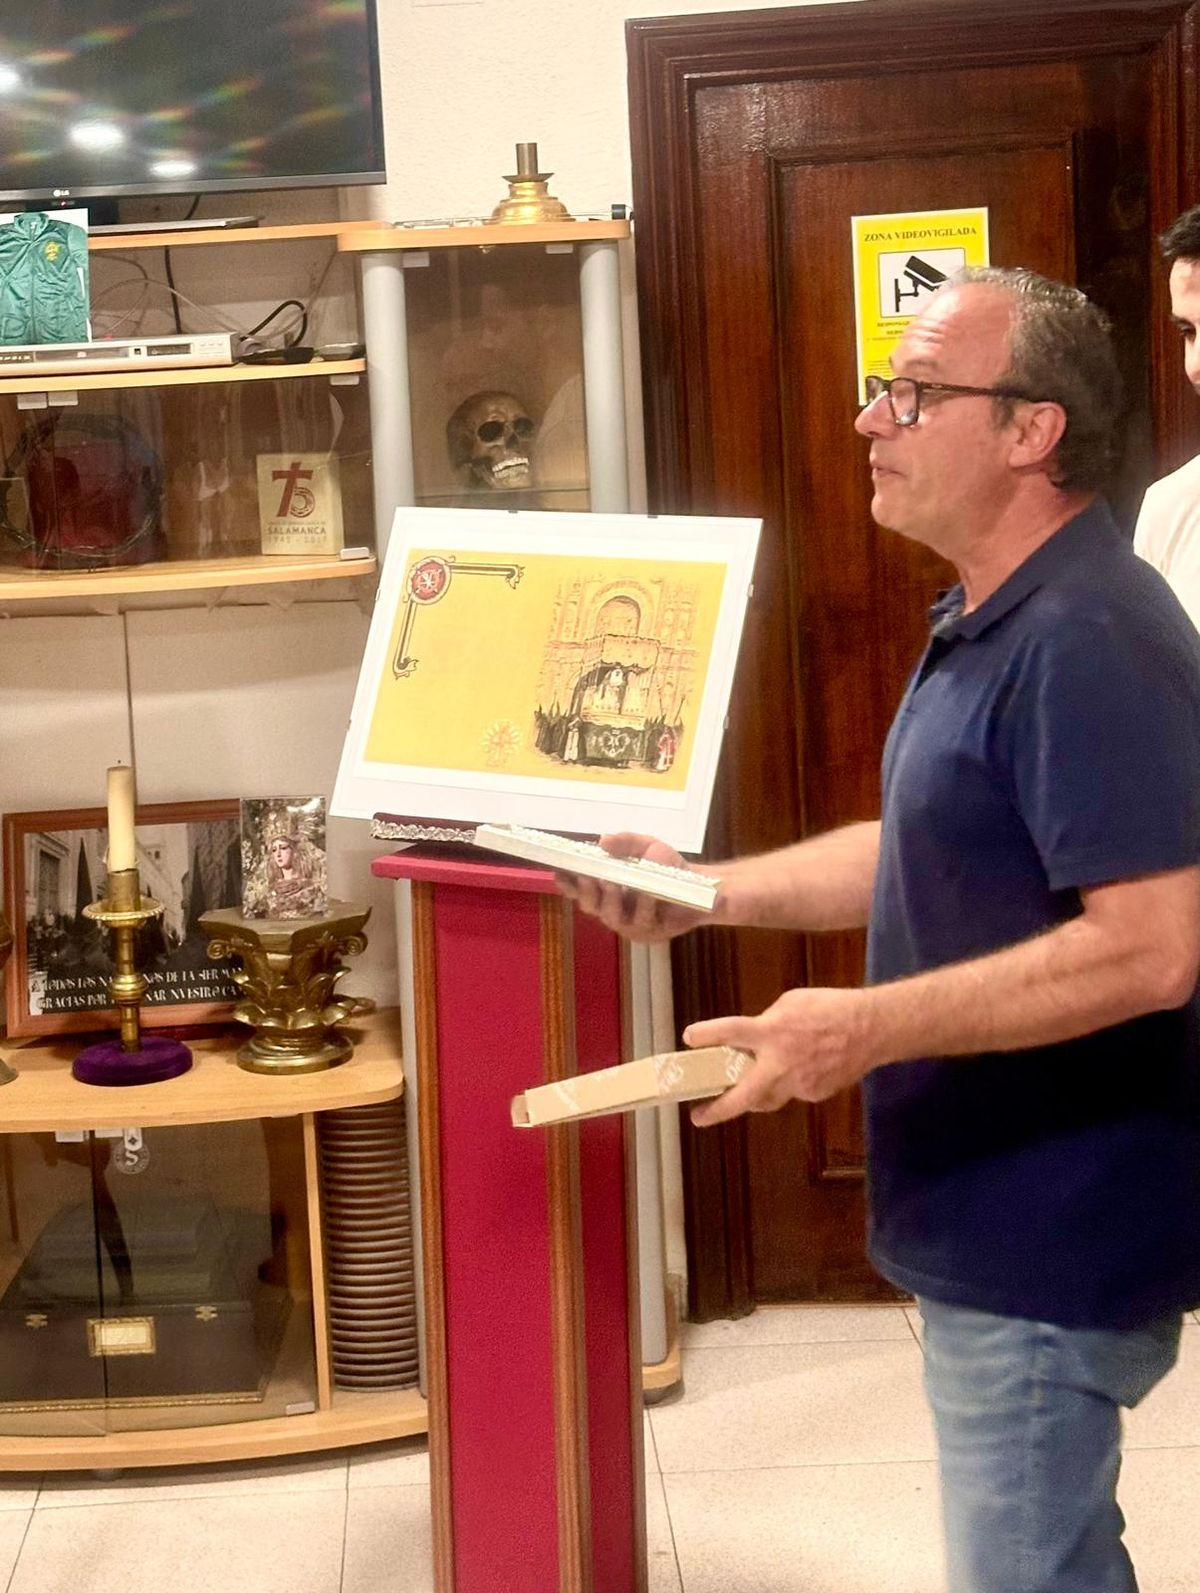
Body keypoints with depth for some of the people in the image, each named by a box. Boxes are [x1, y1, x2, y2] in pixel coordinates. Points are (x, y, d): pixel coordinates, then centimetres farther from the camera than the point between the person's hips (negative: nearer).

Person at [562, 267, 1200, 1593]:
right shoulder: (991, 620, 12)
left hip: (1050, 1234, -11)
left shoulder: (1089, 638, -23)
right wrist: (705, 892, 10)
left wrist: (866, 1027, -29)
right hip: (1001, 1214, 11)